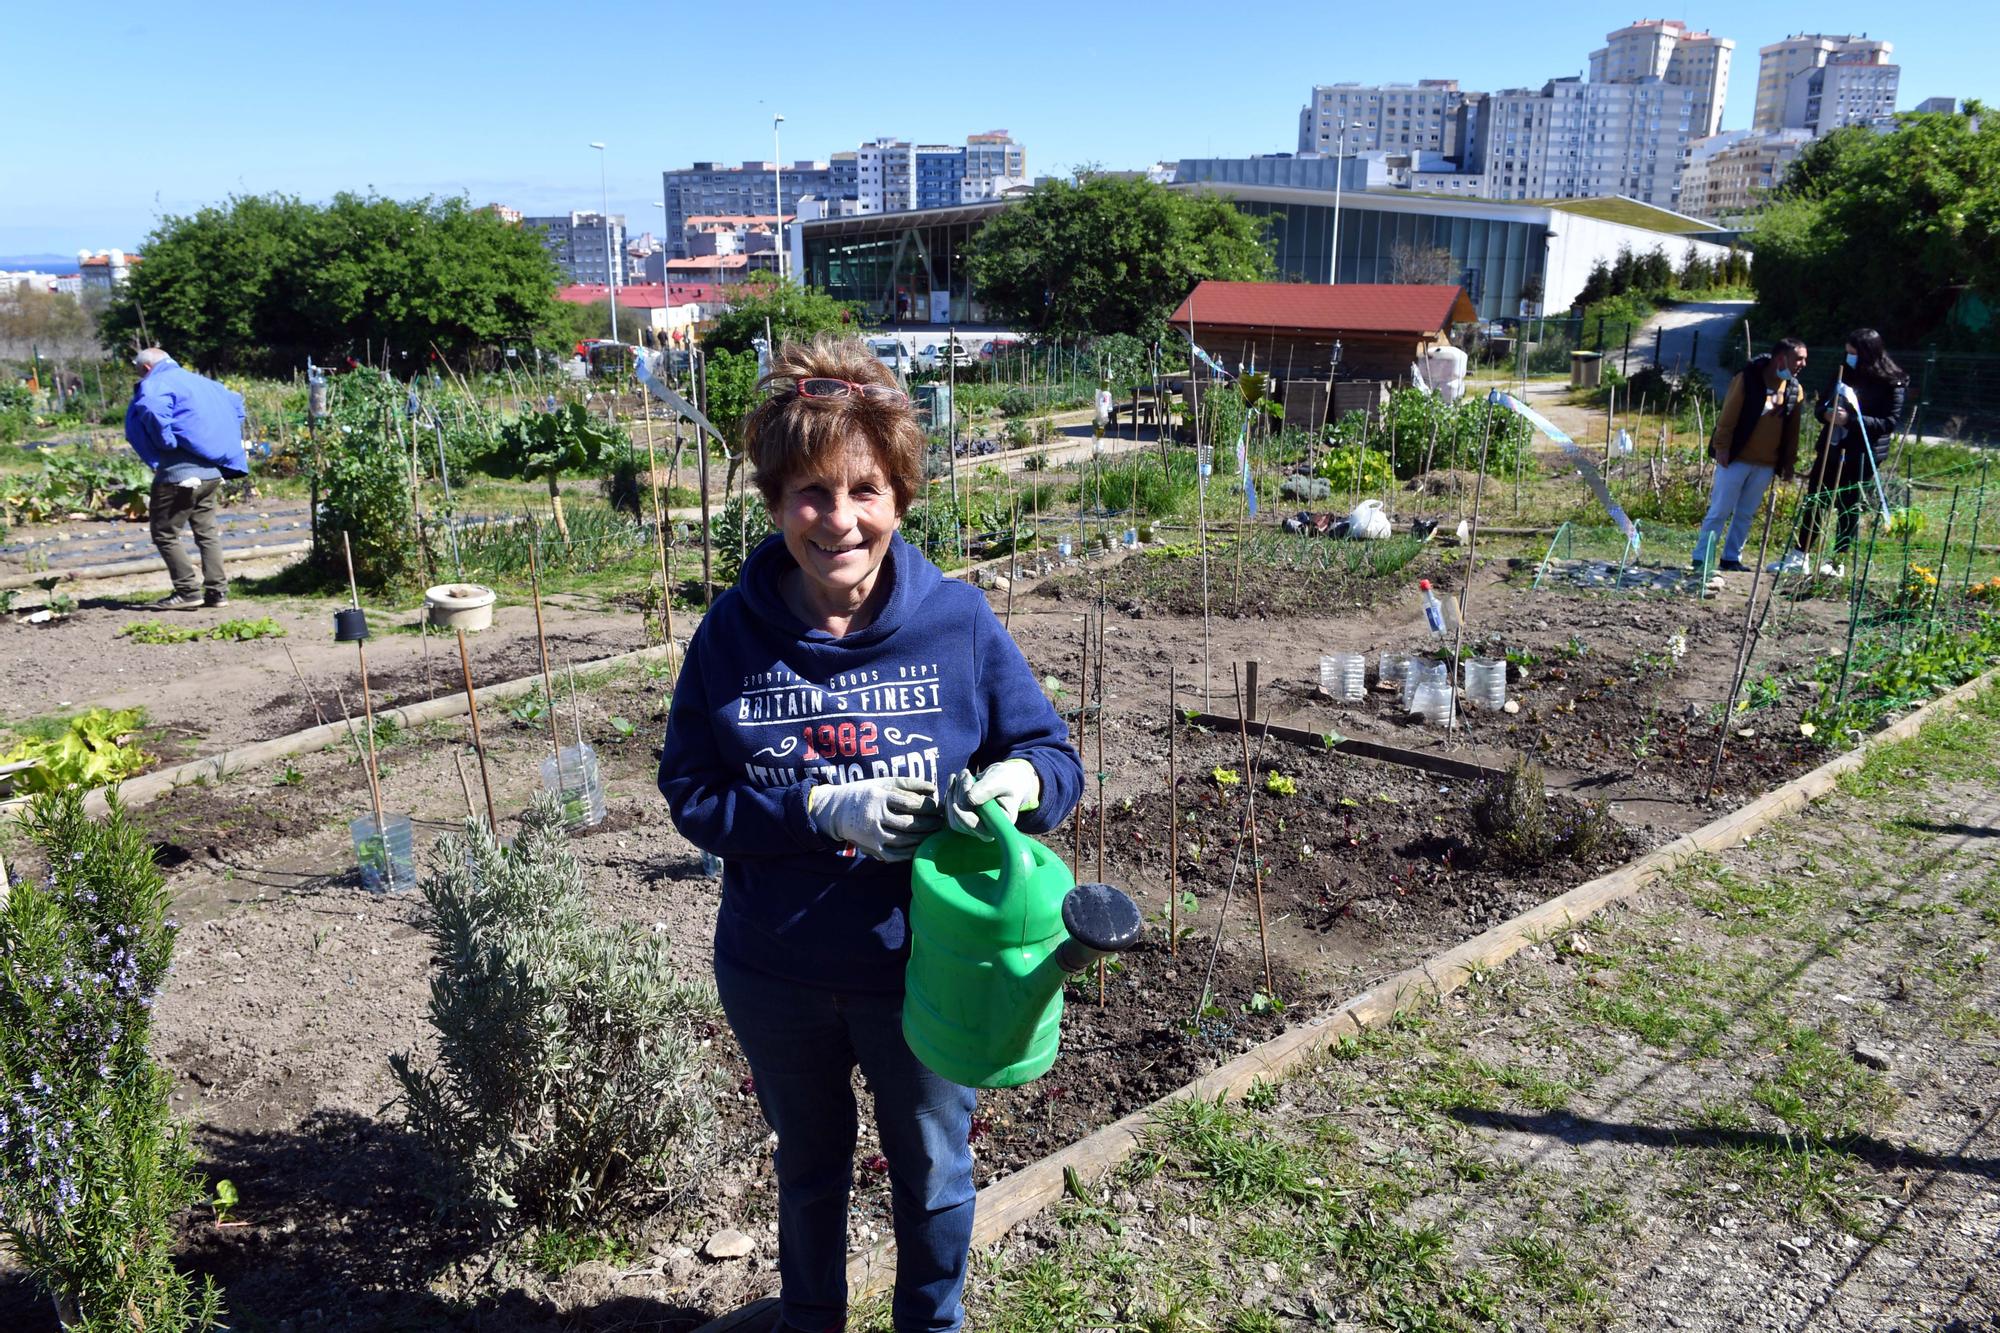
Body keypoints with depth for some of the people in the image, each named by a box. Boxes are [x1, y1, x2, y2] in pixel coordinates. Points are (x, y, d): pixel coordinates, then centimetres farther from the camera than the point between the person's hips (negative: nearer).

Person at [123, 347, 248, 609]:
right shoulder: (197, 381, 17)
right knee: (207, 531, 14)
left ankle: (187, 590, 0)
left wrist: (167, 446, -15)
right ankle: (217, 590, 11)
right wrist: (227, 445, 21)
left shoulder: (155, 386, -7)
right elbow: (235, 402, 28)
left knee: (165, 534, 3)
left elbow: (154, 414, -29)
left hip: (180, 474, -8)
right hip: (212, 472, 8)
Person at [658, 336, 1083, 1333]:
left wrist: (1017, 781, -32)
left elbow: (1054, 757, -8)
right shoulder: (734, 633, -13)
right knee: (811, 1166, 27)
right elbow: (691, 796, -11)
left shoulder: (958, 621, -15)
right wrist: (822, 810, -27)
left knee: (932, 1173, 22)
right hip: (775, 977, 1)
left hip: (921, 967, -1)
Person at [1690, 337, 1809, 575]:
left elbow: (1793, 430, 12)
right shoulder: (1747, 379, -9)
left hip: (1766, 465, 5)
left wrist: (1789, 462, 12)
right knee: (1720, 511, -4)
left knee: (1746, 514, 9)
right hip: (1736, 459, -5)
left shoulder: (1795, 390, 8)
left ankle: (1732, 558, 16)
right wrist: (1721, 448, -14)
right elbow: (1728, 416, -10)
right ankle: (1701, 557, 0)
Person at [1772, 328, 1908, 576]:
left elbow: (1890, 422, -14)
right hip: (1830, 449, 5)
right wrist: (1827, 414, -13)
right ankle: (1800, 556, 15)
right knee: (1814, 502, 7)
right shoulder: (1843, 373, 7)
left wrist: (1851, 420, -25)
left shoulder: (1892, 384, -8)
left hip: (1861, 456, -5)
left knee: (1849, 509, 5)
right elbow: (1820, 406, 11)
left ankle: (1838, 561, 15)